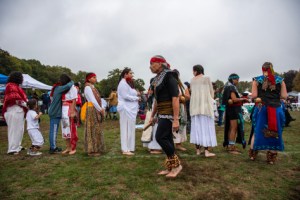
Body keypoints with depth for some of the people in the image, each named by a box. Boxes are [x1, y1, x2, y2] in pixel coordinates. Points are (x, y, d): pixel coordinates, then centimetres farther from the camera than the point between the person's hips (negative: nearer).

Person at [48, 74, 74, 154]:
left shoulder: (57, 87, 13)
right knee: (54, 130, -3)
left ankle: (53, 146, 23)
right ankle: (53, 148, 3)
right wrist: (71, 82, -9)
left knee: (53, 130, 14)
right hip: (55, 113, -9)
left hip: (54, 112, 9)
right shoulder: (59, 88, -17)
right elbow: (68, 86, -30)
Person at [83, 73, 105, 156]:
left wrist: (102, 109, 3)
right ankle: (92, 150, 4)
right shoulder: (88, 87, -10)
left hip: (96, 110, 9)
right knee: (92, 130, -4)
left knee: (96, 130, 12)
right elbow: (92, 100, -17)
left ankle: (96, 149, 20)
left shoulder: (92, 87, 17)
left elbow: (98, 99, 12)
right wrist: (100, 109, -13)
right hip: (92, 110, -9)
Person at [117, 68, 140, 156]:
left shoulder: (128, 83, 21)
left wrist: (136, 94, 6)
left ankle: (128, 147, 19)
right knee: (126, 128, -8)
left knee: (130, 128, 11)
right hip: (126, 108, -10)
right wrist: (136, 98, -8)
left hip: (130, 108, 10)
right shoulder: (123, 83, -10)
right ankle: (125, 149, -2)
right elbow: (125, 96, -18)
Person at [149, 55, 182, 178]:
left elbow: (175, 98, -20)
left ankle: (176, 164, 3)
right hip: (162, 113, 9)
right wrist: (152, 116, 23)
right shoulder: (157, 80, 15)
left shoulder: (169, 77, -12)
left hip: (169, 113, -9)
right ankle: (170, 167, 20)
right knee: (167, 139, 10)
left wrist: (176, 119, -25)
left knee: (160, 137, -12)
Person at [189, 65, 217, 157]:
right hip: (205, 104, -4)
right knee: (206, 127, -3)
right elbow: (211, 92, 2)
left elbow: (192, 92, 12)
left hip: (195, 106, 4)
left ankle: (198, 149, 9)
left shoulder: (192, 80, 10)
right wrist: (211, 100, 17)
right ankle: (206, 151, -5)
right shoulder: (207, 78, -1)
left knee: (197, 126, 7)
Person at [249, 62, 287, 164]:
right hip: (276, 109, 1)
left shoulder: (257, 80, -1)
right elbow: (284, 96, 0)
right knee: (274, 132, 11)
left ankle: (252, 154, 18)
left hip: (261, 108, 0)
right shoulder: (280, 80, 2)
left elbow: (254, 96, -5)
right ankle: (271, 157, 16)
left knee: (257, 131, 12)